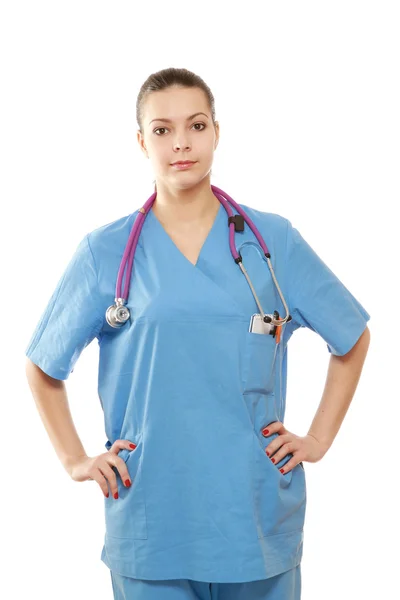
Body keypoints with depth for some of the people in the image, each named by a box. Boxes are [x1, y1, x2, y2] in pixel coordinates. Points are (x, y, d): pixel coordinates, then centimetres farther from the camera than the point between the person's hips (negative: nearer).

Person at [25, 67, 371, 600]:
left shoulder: (274, 241, 2)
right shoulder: (105, 252, 0)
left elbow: (353, 340, 12)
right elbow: (42, 367, 10)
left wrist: (318, 439, 6)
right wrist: (76, 460, 3)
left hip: (257, 515, 1)